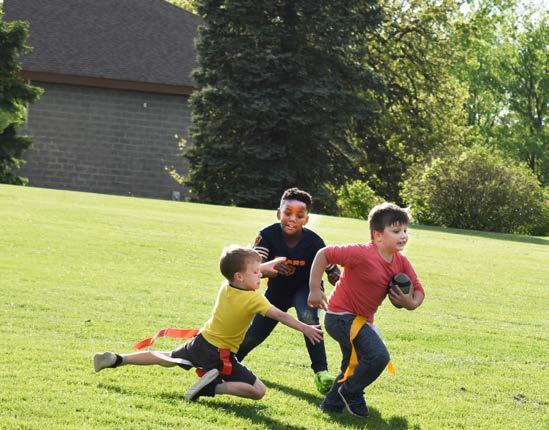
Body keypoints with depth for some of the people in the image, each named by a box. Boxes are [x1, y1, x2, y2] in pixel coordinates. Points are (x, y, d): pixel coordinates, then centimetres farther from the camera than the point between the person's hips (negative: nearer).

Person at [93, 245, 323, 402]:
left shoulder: (226, 286, -3)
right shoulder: (253, 299, -22)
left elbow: (240, 267, 17)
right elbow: (281, 316, -24)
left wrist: (267, 265, 17)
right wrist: (305, 328, -19)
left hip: (200, 342, 7)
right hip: (220, 355, -7)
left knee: (165, 359, 30)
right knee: (258, 391, -8)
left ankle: (117, 359, 21)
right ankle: (212, 387, -22)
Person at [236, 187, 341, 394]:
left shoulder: (313, 242, -29)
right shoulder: (268, 235, -26)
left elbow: (332, 272, -21)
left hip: (305, 288, -2)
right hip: (277, 289, 2)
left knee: (308, 317, -34)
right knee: (254, 335, 8)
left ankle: (321, 372, -28)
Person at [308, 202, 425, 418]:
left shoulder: (401, 263, -4)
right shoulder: (362, 254, -26)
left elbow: (418, 289, 3)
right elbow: (324, 254, -22)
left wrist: (411, 303, -21)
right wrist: (314, 289, -21)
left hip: (362, 319, 9)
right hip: (341, 316, -9)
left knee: (354, 367, 23)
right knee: (378, 356, -24)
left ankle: (332, 404, 42)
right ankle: (351, 393, -2)